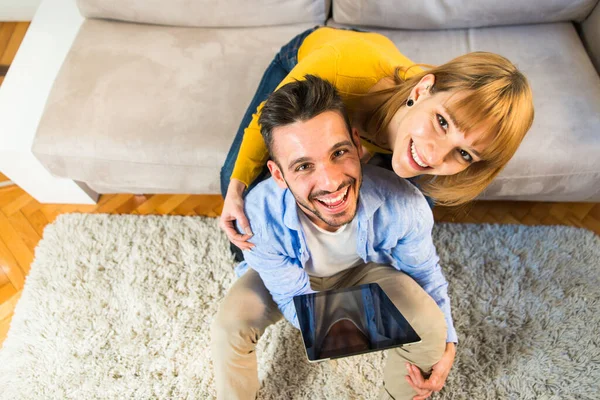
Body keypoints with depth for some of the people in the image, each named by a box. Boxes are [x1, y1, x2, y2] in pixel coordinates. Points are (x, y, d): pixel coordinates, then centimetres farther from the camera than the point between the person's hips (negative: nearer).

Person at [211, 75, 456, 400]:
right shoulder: (260, 217, -39)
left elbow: (424, 271, -12)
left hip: (365, 268, 2)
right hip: (290, 274, -1)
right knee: (228, 330, -23)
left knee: (431, 328, -17)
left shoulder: (404, 205, -36)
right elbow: (296, 299, -23)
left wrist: (446, 340, -5)